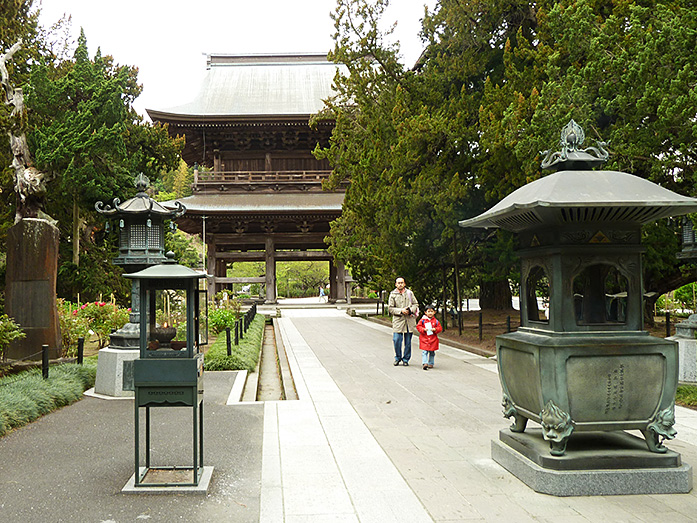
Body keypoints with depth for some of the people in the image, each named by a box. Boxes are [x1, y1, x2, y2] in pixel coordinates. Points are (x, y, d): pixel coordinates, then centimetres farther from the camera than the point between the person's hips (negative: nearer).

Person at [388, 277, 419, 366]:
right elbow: (390, 308, 1)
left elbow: (416, 304, 13)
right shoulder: (393, 295, 3)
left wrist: (410, 310, -7)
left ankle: (406, 359, 18)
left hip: (409, 321, 2)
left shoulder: (409, 293, 10)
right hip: (398, 320, -2)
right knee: (396, 340, -8)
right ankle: (398, 357, 13)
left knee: (408, 342, 5)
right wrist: (401, 311, -12)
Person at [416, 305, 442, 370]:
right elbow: (418, 326, -1)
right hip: (424, 339, -2)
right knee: (424, 351, -11)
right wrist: (423, 329, -17)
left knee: (432, 352, 10)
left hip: (433, 339, 2)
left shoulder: (436, 321, 5)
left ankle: (431, 363, 21)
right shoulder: (423, 320, -1)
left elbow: (440, 328, 7)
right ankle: (425, 363, -16)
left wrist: (435, 329, -12)